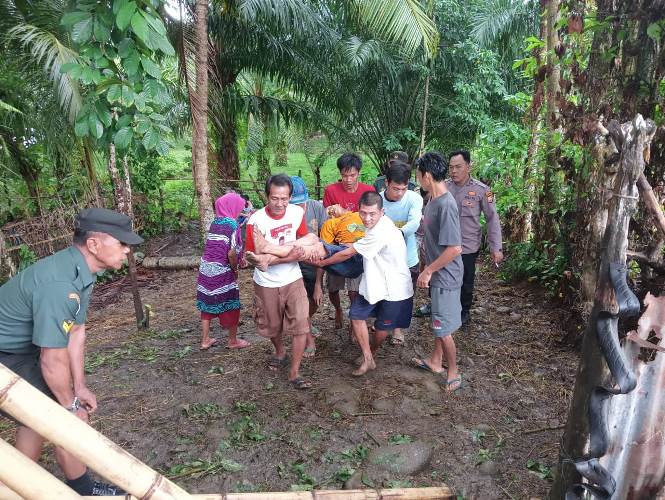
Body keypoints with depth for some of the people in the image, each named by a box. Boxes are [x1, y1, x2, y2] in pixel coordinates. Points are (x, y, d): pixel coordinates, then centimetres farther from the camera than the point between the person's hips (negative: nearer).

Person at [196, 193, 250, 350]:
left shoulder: (215, 222, 7)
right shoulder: (233, 225, -13)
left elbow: (215, 246, 8)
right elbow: (231, 253, -19)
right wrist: (235, 269, -3)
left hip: (206, 268, 7)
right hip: (221, 272, -7)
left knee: (207, 304, 16)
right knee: (231, 307, 9)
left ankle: (205, 340, 25)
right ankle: (233, 341, 22)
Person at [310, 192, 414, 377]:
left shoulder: (380, 233, -31)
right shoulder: (378, 224, -3)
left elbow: (347, 253, -20)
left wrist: (322, 262, -7)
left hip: (394, 290, -8)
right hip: (374, 283, 9)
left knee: (382, 326, 10)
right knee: (356, 315, 7)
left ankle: (370, 354, 37)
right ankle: (368, 358, 20)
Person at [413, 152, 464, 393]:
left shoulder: (446, 205, -26)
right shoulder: (434, 199, 3)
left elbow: (455, 248, -28)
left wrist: (428, 270, -21)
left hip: (445, 276, -9)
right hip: (438, 274, 9)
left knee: (443, 328, 4)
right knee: (439, 323, 23)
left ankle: (453, 373, 22)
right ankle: (435, 361, 40)